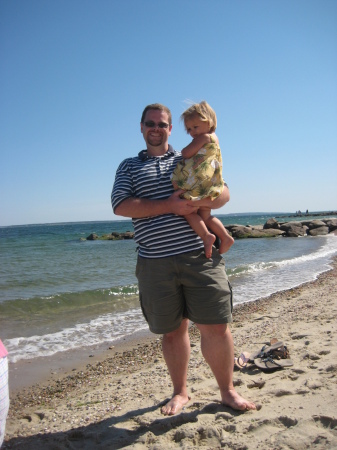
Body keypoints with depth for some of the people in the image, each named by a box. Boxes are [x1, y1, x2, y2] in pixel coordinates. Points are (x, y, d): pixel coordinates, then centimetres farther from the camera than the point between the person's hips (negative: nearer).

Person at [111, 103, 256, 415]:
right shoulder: (129, 167, 15)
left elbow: (223, 194, 10)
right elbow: (120, 206, -2)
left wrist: (195, 201, -13)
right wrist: (169, 205, -12)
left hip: (200, 256, 0)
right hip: (155, 263, 0)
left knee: (216, 327, 1)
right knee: (172, 330, 11)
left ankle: (227, 391, 23)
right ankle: (180, 392, 31)